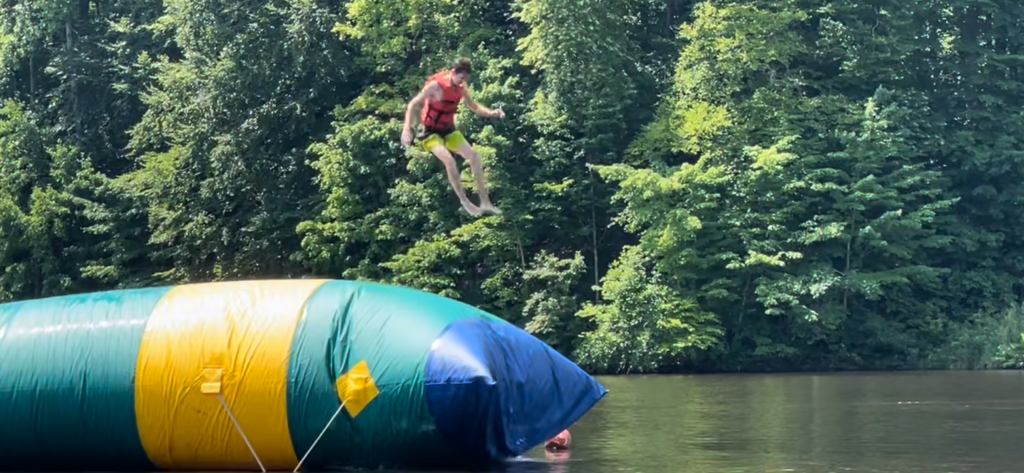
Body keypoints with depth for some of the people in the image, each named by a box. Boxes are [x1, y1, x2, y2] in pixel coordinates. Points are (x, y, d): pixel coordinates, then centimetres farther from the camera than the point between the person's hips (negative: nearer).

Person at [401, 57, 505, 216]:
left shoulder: (461, 88, -4)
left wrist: (491, 113, -10)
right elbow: (413, 105, -20)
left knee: (474, 155, -1)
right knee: (449, 160, -27)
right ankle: (465, 202, -19)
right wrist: (407, 129, -31)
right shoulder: (436, 86, -23)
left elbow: (474, 107, 10)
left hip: (448, 130, 7)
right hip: (430, 132, -7)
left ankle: (485, 202, 5)